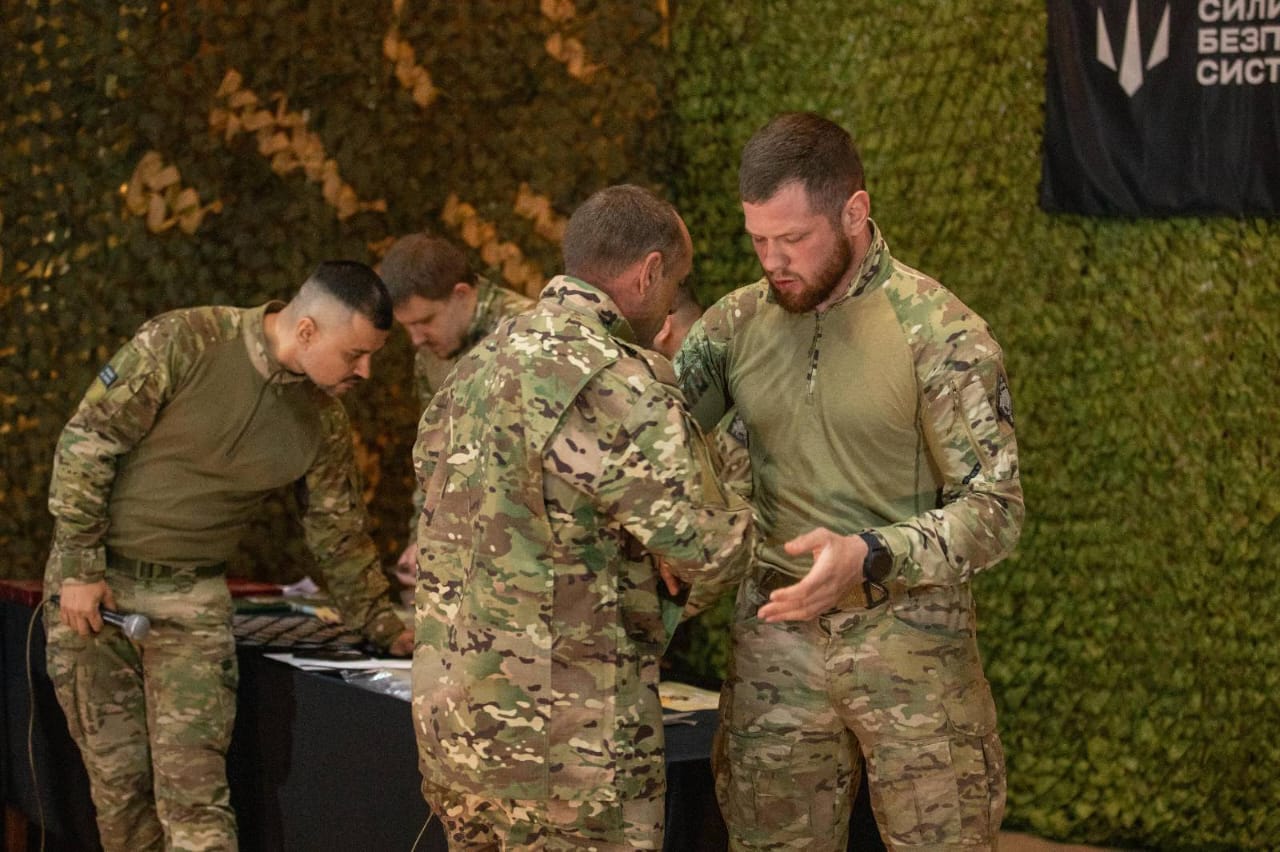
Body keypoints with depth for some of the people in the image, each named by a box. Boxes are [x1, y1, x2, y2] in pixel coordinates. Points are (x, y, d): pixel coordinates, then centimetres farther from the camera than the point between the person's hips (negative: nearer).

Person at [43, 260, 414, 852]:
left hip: (192, 598, 2)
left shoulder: (323, 423, -2)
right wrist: (78, 568, -13)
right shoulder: (182, 343, -16)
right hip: (94, 583, -2)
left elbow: (339, 535, 12)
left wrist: (386, 630, 12)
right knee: (118, 775, 2)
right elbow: (86, 442, -12)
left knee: (193, 781, -9)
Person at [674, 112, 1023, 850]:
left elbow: (994, 510, -12)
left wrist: (870, 558, -27)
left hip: (910, 637, -4)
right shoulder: (737, 324, 4)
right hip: (776, 642, 4)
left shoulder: (939, 332, -10)